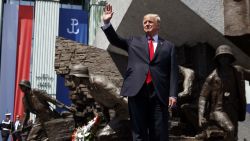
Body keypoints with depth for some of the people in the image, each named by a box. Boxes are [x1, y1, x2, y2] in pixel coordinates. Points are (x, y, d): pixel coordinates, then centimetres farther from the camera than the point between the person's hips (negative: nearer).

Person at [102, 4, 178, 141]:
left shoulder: (168, 46, 13)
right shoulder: (134, 41, 19)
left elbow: (173, 72, 7)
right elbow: (115, 40, 11)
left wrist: (172, 94, -4)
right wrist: (107, 23, -4)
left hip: (159, 93, -1)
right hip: (137, 91, 1)